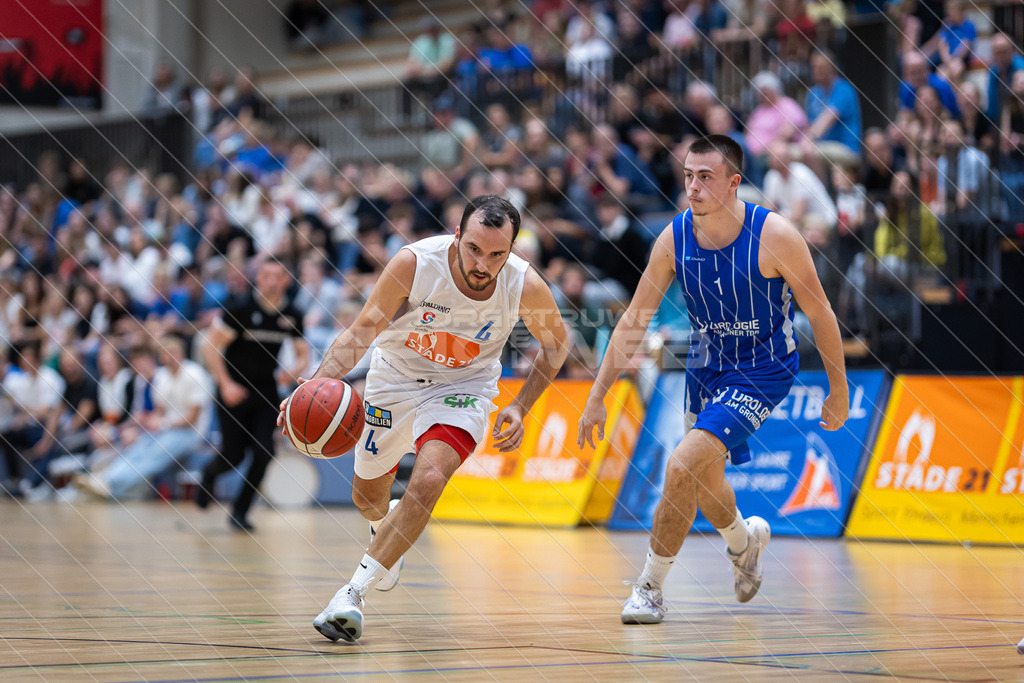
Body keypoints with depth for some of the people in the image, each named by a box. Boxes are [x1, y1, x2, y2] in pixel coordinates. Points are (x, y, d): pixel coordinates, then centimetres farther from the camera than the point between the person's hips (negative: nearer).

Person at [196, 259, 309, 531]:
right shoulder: (241, 309, -16)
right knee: (233, 456, -2)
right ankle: (209, 474, 36)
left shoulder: (292, 316, -3)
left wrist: (294, 371, -12)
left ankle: (240, 511, 6)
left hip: (266, 389, 3)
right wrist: (226, 384, -18)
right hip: (234, 390, -3)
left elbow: (303, 354, 11)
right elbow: (210, 345, -12)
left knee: (264, 453, -12)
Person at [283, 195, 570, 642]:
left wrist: (520, 409, -11)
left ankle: (353, 592, -20)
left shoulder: (525, 287, -25)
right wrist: (320, 382, -39)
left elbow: (556, 344, -3)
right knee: (367, 495, 17)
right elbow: (362, 330, -22)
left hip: (462, 387, -1)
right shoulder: (413, 264, -30)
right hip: (395, 377, 1)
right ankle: (385, 526, 57)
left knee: (429, 480, -28)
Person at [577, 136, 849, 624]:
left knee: (684, 464, -22)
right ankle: (745, 539, 54)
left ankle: (649, 588, -7)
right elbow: (634, 320, -4)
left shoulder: (774, 236, -23)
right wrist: (597, 396, -5)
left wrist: (838, 390, -6)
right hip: (706, 367, 6)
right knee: (702, 480, 19)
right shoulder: (674, 239, -12)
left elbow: (820, 314, -12)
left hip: (761, 373, -6)